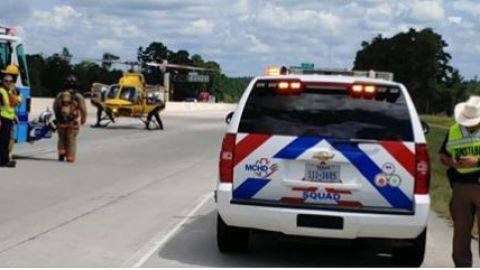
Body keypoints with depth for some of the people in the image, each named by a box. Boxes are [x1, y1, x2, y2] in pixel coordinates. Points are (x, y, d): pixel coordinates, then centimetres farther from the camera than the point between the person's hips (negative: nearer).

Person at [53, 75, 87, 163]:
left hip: (61, 122, 2)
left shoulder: (59, 95, 2)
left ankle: (61, 153, 6)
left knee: (62, 139, 17)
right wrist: (83, 119, 13)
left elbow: (55, 108, 10)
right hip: (73, 123, -2)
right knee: (71, 140, 5)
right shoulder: (78, 97, -7)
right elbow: (83, 110, -3)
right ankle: (70, 157, 4)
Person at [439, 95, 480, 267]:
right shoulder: (453, 131, 9)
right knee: (460, 230, 10)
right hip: (460, 187, 4)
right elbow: (443, 156, 14)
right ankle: (462, 266, 21)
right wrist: (452, 163, -7)